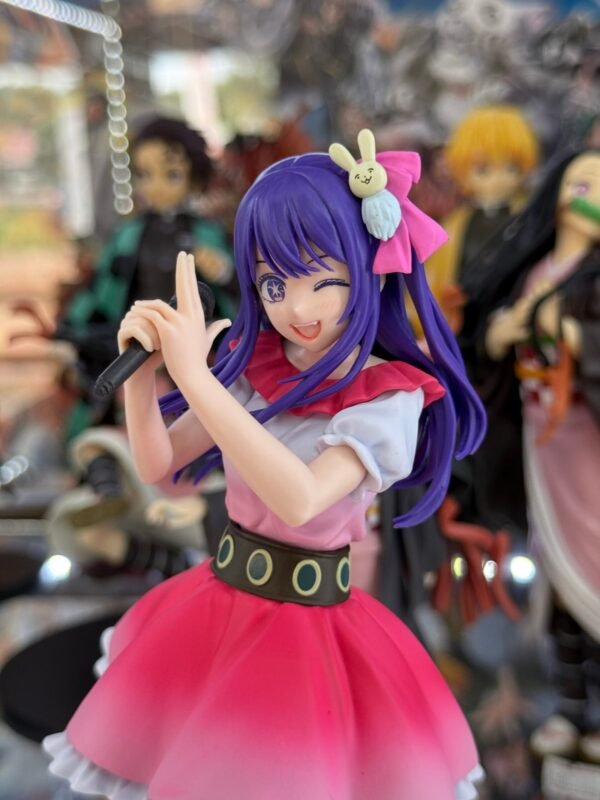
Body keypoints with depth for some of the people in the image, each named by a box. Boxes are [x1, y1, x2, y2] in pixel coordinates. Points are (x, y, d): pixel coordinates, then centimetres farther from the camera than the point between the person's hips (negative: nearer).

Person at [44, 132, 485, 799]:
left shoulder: (388, 398, -19)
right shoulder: (247, 368, -4)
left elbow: (299, 499, -35)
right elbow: (158, 465, -2)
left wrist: (193, 374, -37)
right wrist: (142, 368, -18)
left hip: (311, 617, -4)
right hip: (220, 596, 5)